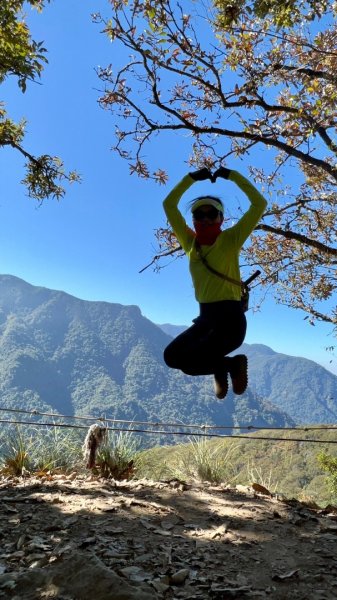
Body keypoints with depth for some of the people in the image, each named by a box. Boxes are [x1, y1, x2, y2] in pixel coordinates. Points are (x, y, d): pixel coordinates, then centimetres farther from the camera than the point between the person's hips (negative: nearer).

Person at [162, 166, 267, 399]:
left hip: (231, 317, -6)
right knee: (171, 356, -6)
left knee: (188, 362, -17)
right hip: (206, 317, 6)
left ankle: (234, 364, 10)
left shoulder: (230, 239, -3)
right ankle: (221, 367, 15)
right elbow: (169, 205, 9)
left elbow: (259, 204, -9)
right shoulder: (190, 242, 8)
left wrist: (233, 175, -5)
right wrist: (192, 177, 6)